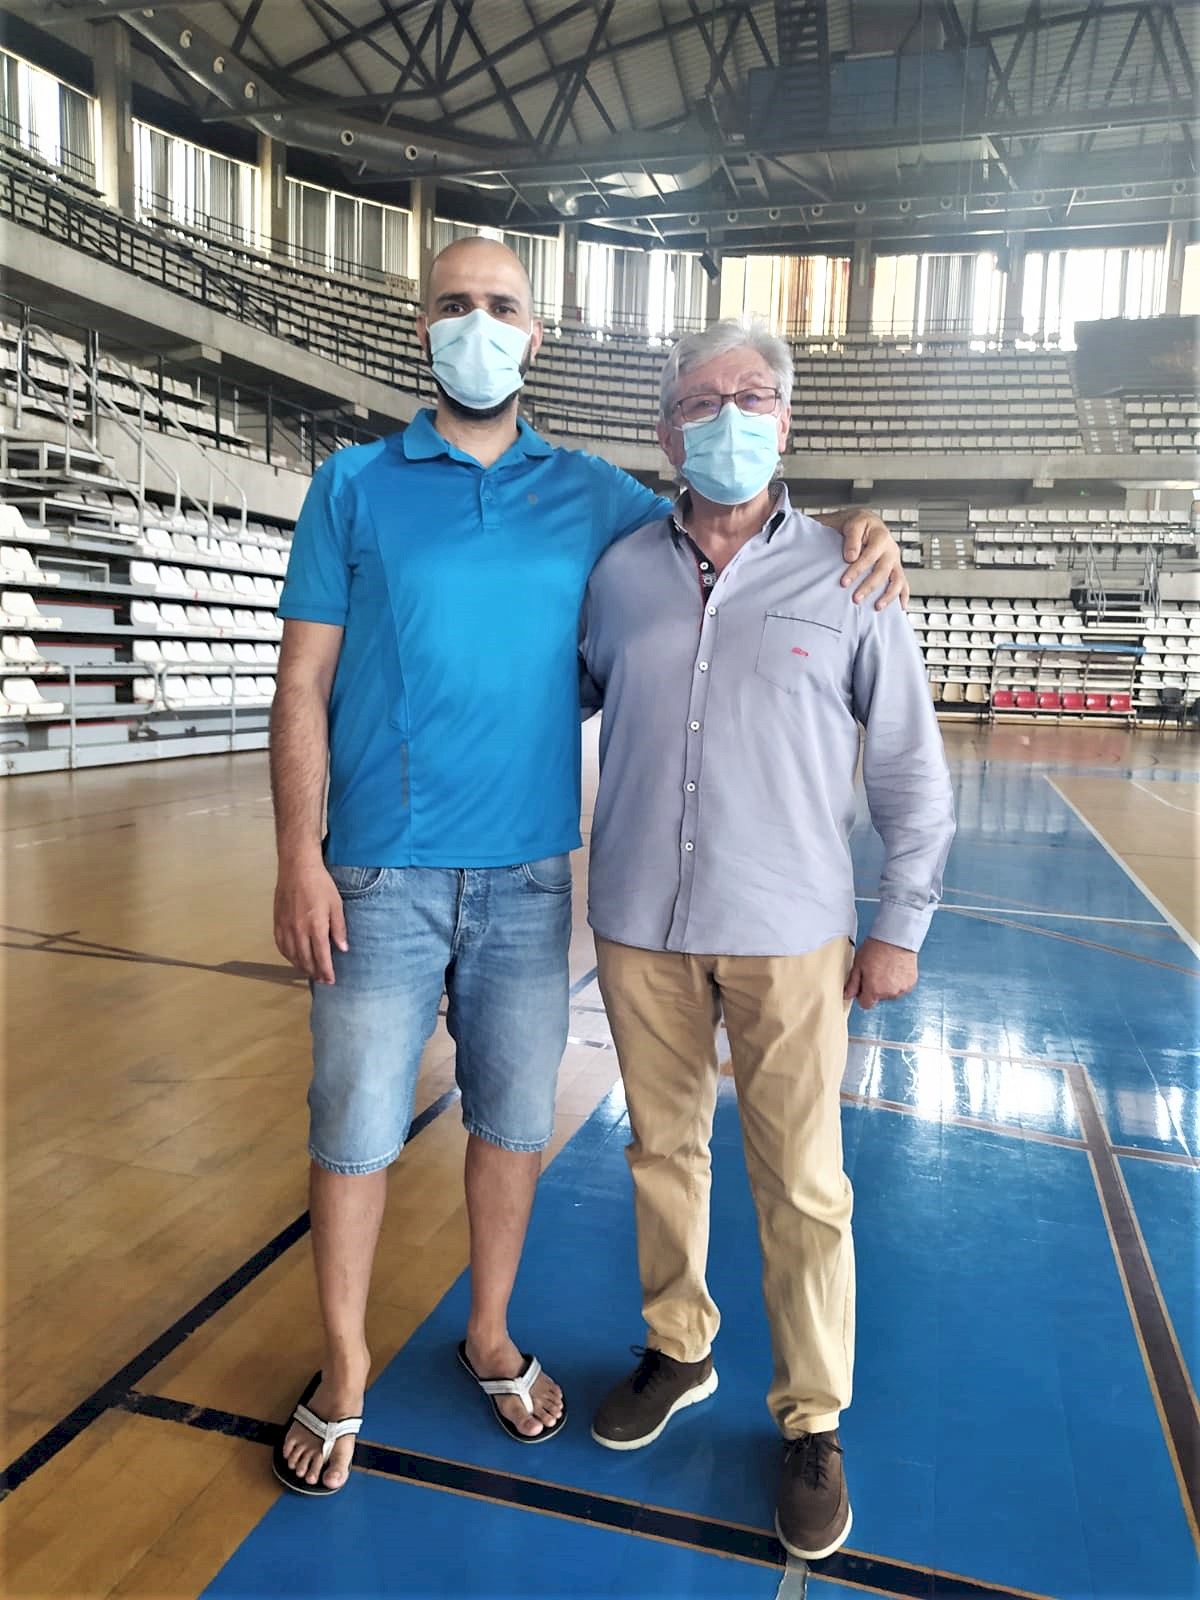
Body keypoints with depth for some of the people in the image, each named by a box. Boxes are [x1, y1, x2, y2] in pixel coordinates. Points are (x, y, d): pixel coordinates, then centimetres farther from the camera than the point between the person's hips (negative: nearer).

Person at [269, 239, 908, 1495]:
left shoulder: (593, 495, 8)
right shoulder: (354, 485, 3)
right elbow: (303, 686, 0)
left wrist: (848, 530, -2)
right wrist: (299, 859, -8)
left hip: (528, 876, 2)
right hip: (384, 872, -1)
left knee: (514, 1116, 13)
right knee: (355, 1125, 7)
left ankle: (490, 1337, 37)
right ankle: (343, 1373, 30)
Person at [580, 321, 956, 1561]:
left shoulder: (845, 577, -2)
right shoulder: (619, 573, 3)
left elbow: (911, 769, 1)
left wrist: (900, 924, 1)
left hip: (786, 935, -2)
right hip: (640, 928, 3)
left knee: (802, 1188, 6)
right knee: (662, 1150, 16)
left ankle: (812, 1420, 27)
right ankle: (676, 1349, 39)